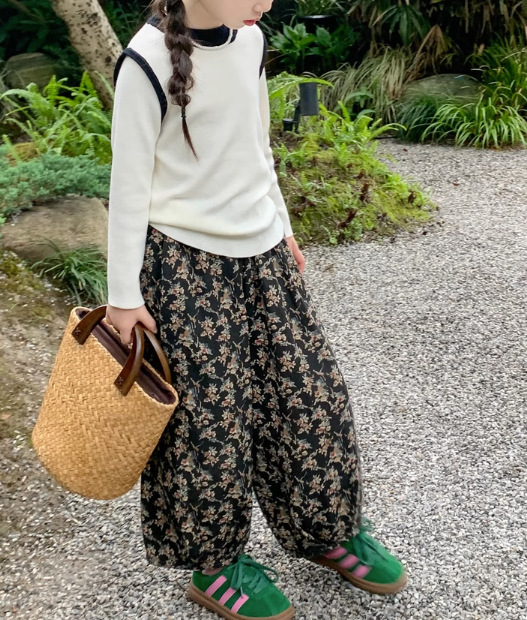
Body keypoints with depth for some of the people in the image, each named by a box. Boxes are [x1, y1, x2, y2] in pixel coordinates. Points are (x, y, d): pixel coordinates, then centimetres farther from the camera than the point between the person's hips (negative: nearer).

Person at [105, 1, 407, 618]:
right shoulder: (148, 60, -16)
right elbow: (129, 181, -13)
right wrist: (124, 294, -11)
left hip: (262, 251, 7)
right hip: (185, 262, -6)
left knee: (306, 390, 11)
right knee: (207, 413, 2)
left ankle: (327, 531, 32)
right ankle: (213, 564, 24)